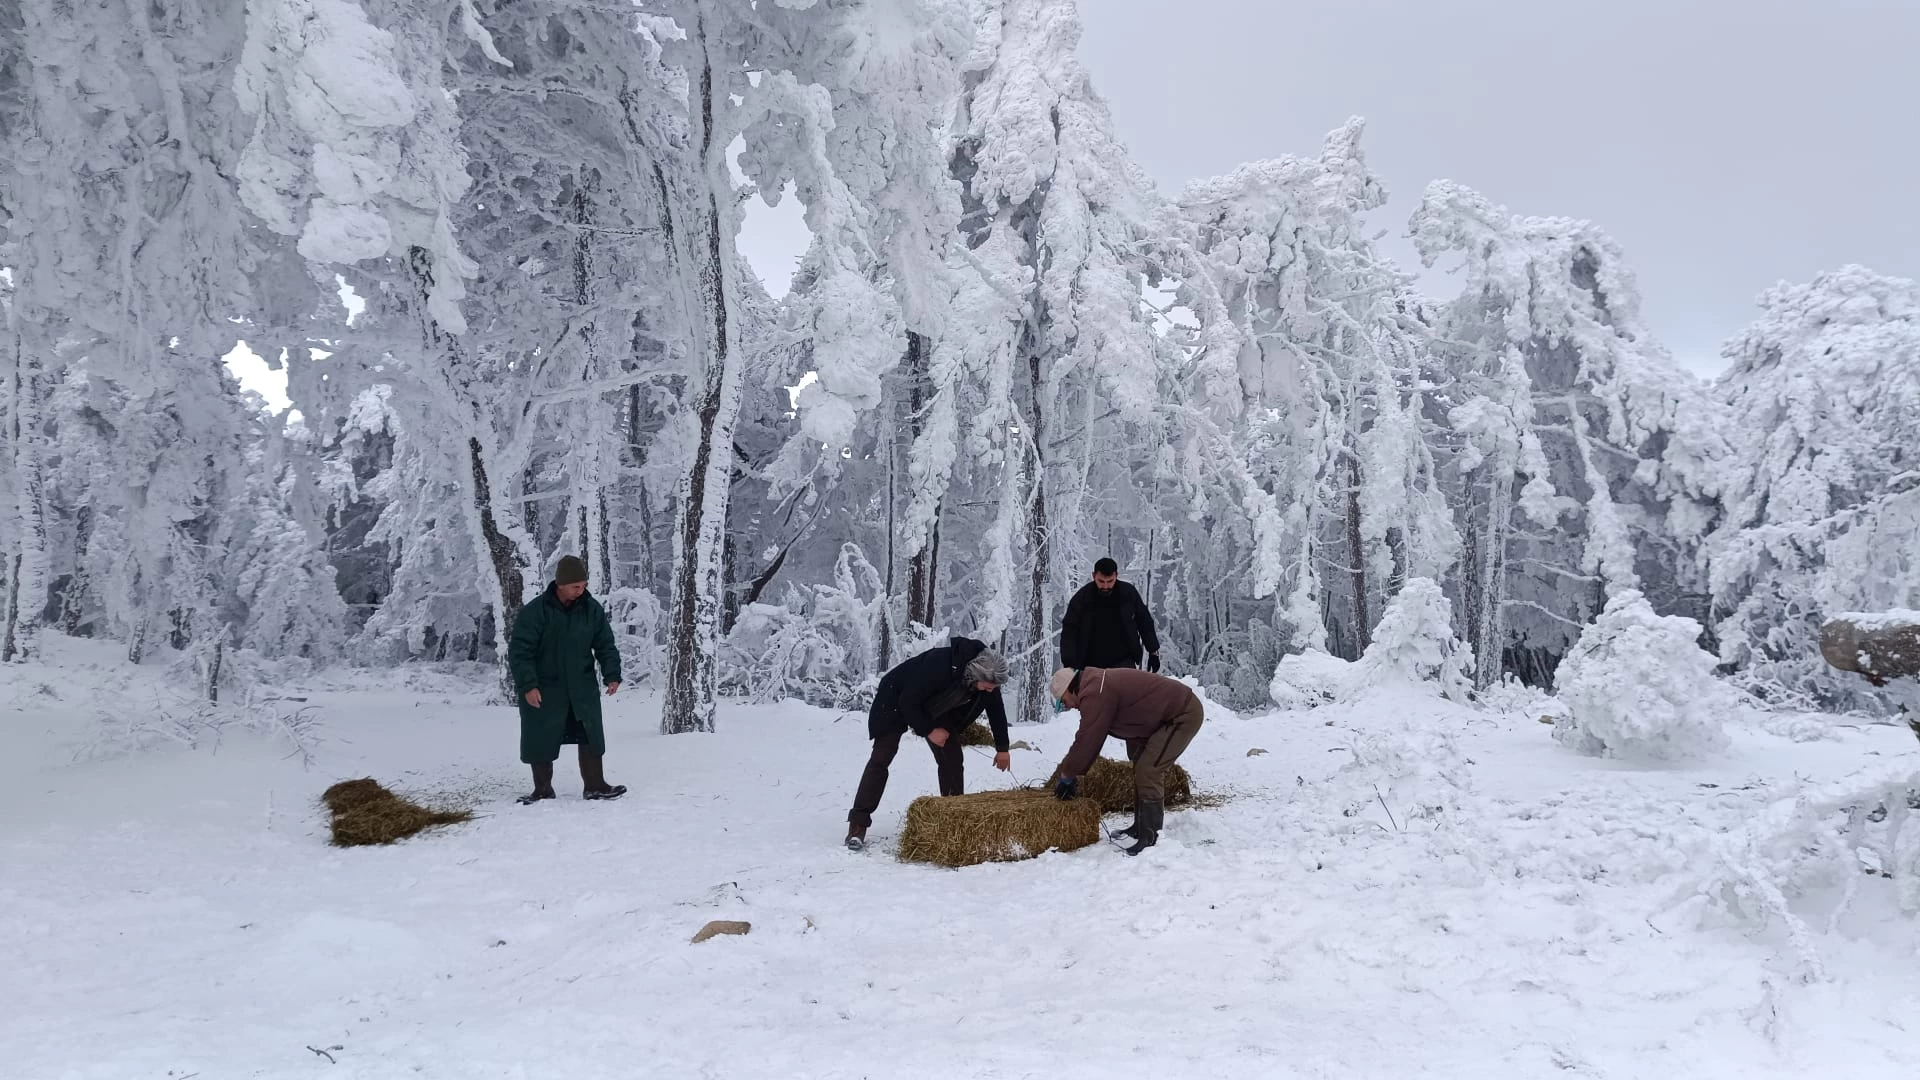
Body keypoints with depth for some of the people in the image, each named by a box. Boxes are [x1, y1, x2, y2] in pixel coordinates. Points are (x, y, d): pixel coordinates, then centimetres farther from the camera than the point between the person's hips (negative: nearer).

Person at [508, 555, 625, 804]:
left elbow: (606, 645, 5)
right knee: (541, 741, 5)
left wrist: (612, 675, -6)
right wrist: (527, 685, -19)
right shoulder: (535, 612, -15)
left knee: (591, 736, 2)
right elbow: (519, 651, -13)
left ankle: (594, 785, 14)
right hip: (544, 691, -3)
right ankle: (543, 790, 20)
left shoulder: (592, 609, -2)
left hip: (582, 688, 3)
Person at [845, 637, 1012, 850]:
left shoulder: (986, 675, -21)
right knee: (881, 759, -12)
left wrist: (1002, 748, 5)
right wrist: (928, 731, -24)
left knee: (953, 759, -2)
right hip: (897, 700, -6)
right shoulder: (938, 666, -42)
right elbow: (908, 702, -31)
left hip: (934, 707, 6)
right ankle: (858, 824, -11)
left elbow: (996, 711, -2)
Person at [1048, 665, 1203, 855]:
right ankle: (1140, 827, 26)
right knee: (1142, 767, 17)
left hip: (1184, 715, -11)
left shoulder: (1095, 695, -22)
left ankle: (1149, 837, -9)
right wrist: (1074, 773, 15)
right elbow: (1087, 738, 17)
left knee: (1148, 770, -14)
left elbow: (1087, 741, -18)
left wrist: (1066, 774, -5)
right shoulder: (1096, 685, 11)